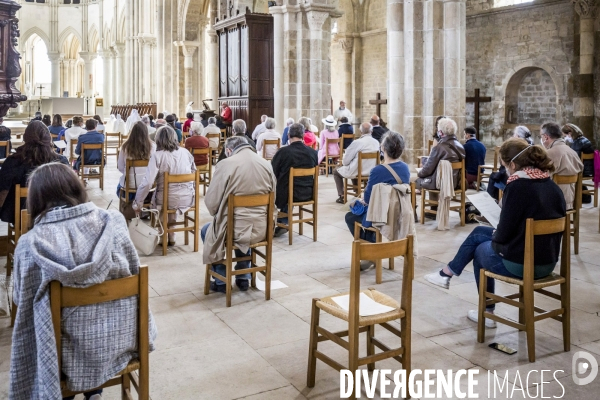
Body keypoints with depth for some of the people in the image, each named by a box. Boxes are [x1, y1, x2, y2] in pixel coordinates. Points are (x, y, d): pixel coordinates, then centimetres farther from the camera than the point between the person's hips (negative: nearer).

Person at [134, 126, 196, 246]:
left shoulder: (157, 156, -14)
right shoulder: (185, 152, -1)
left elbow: (147, 182, -20)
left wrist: (138, 203, -9)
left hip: (168, 201, -3)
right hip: (188, 199, 4)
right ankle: (171, 236, 40)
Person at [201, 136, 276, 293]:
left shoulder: (227, 164, -12)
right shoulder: (266, 164, 2)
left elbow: (211, 201, -9)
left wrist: (218, 215, 13)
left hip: (236, 229, -5)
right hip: (262, 229, 5)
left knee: (206, 231, 27)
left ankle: (221, 281, 29)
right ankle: (243, 278, 38)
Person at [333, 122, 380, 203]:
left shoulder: (357, 142, -21)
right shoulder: (376, 142, -4)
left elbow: (345, 161, -14)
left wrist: (343, 162, 11)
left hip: (356, 172, -6)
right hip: (371, 171, 6)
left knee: (336, 171, 20)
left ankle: (341, 196, 16)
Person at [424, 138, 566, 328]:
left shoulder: (517, 186, -19)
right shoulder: (553, 187, 3)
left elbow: (504, 232, -17)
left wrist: (495, 235, 8)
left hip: (519, 264, -7)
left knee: (481, 249, 24)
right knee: (479, 232, 21)